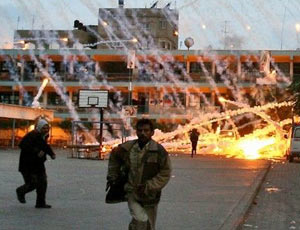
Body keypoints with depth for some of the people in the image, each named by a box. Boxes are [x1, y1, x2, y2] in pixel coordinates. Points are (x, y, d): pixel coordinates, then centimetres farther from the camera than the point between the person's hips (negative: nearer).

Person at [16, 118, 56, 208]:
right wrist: (37, 152, -35)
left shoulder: (43, 136, 8)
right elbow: (22, 145, -32)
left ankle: (41, 203, 12)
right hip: (28, 164, -8)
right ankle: (20, 192, 25)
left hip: (39, 164, 8)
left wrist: (52, 154, 7)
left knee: (42, 183, 2)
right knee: (32, 184, -7)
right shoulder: (32, 135, -20)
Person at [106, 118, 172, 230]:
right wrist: (112, 176, 13)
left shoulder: (159, 151, -12)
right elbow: (114, 156, 17)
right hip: (132, 193, 0)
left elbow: (165, 174, -10)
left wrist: (148, 187, -19)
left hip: (150, 196, 1)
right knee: (140, 220, -25)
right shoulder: (127, 148, -4)